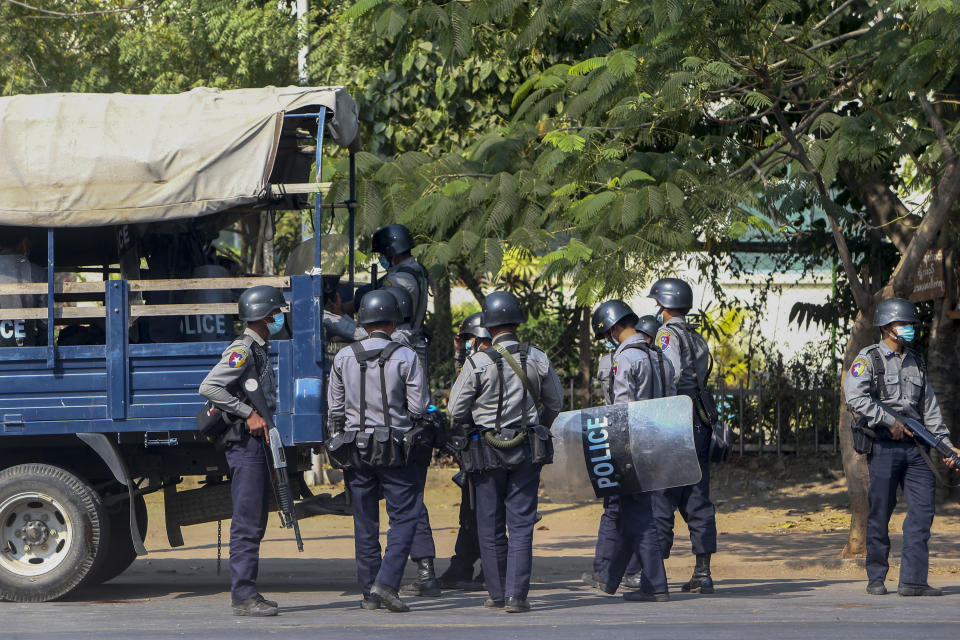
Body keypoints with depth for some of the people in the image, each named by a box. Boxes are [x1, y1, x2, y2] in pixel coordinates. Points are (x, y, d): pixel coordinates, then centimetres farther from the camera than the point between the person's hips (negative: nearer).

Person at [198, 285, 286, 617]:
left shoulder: (259, 350, 19)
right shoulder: (243, 349, -12)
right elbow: (209, 387, -23)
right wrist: (248, 414, -22)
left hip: (258, 443, 10)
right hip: (244, 443, -10)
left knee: (255, 523, 11)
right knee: (246, 523, -10)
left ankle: (247, 593, 15)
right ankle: (243, 596, -11)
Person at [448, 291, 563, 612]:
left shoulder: (477, 363, -12)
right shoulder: (538, 359, -2)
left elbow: (456, 409, -6)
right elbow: (555, 403, 10)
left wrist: (468, 436, 14)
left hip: (487, 453, -2)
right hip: (528, 452, 2)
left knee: (491, 526, 8)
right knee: (521, 525, 2)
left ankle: (497, 594, 13)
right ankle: (516, 595, -5)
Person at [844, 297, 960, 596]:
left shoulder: (916, 363, 18)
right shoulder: (868, 359, -2)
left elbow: (930, 408, 19)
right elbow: (855, 397, -16)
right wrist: (890, 421, -18)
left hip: (914, 448, 5)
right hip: (883, 447, -5)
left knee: (923, 508, -5)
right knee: (880, 512, -1)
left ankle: (913, 580, -6)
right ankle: (876, 578, 10)